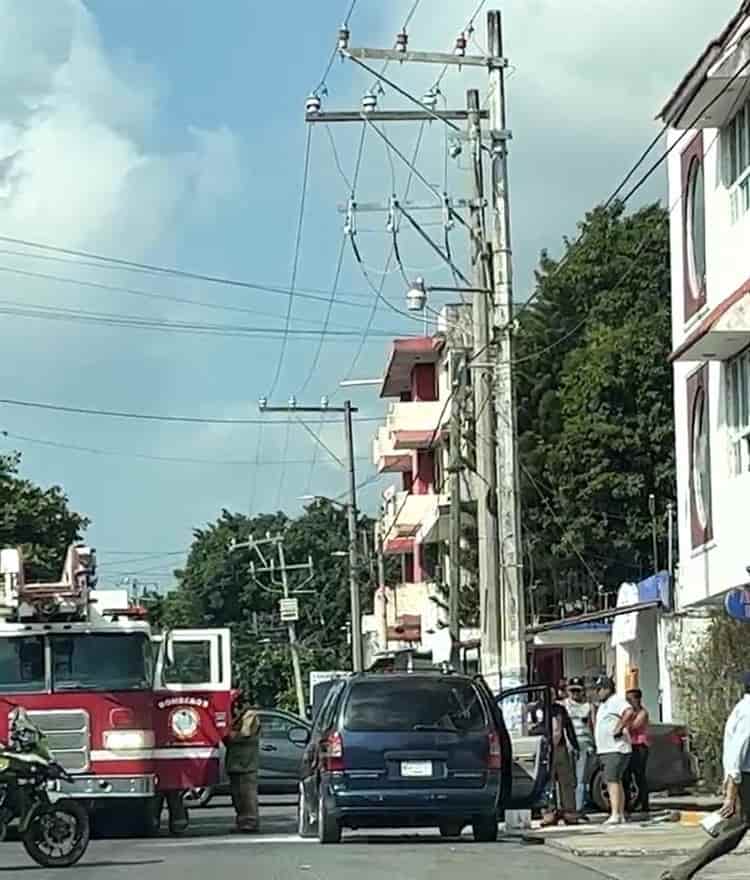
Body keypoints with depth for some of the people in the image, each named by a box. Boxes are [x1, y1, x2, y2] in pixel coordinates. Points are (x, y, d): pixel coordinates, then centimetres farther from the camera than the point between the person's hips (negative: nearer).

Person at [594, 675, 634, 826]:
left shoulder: (617, 701, -11)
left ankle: (615, 815, -24)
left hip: (616, 750, -11)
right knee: (615, 781, 12)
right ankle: (621, 814, 17)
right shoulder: (603, 704, 21)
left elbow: (629, 712, -30)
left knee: (612, 780, -18)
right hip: (605, 750, 11)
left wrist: (619, 727, -24)